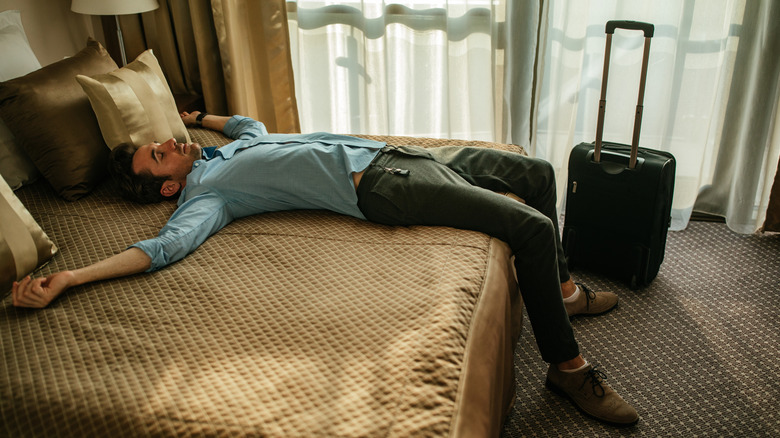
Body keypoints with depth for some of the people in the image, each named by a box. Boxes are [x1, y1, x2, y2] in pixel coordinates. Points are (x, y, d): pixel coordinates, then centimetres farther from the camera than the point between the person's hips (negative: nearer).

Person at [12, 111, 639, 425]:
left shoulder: (231, 147, 20)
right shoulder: (205, 194, -5)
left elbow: (253, 122, 43)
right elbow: (169, 244, -22)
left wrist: (199, 117, 42)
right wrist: (66, 278, -29)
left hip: (397, 152, 9)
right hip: (382, 188, -9)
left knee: (537, 172, 15)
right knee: (532, 226, -21)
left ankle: (562, 287, 28)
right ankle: (567, 364, -4)